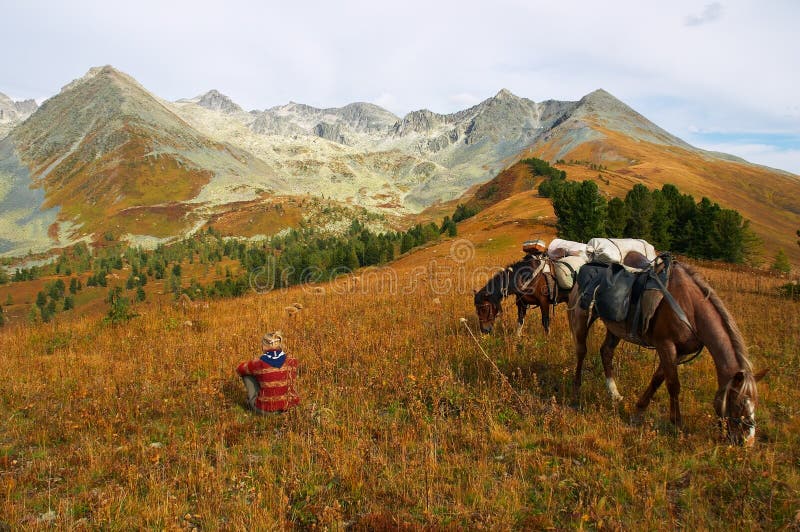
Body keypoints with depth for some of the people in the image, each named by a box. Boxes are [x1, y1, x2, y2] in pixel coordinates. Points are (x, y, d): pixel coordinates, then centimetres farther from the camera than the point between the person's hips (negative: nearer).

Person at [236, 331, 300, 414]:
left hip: (264, 410, -3)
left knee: (247, 373, 12)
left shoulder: (258, 364, -16)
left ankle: (252, 401, 27)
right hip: (286, 406, 3)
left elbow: (240, 369, 7)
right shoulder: (291, 361, -10)